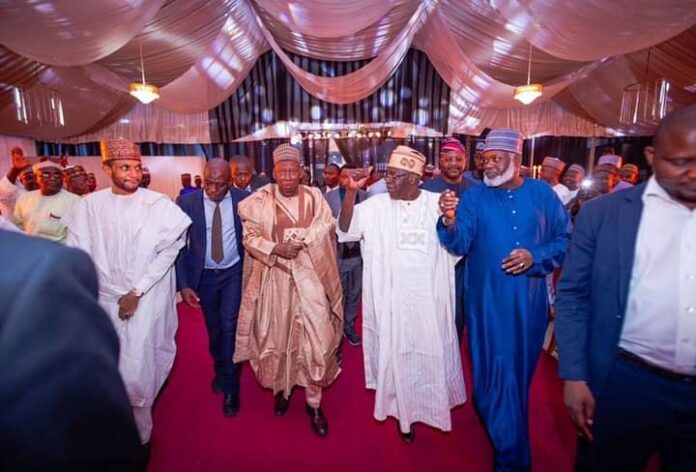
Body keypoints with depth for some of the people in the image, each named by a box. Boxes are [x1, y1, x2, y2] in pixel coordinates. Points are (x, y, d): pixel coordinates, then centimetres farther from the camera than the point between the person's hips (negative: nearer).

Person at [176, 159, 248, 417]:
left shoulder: (243, 199, -10)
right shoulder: (187, 202, -10)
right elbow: (179, 244, -7)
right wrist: (183, 284, -11)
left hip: (234, 273, -1)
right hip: (204, 275, 2)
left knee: (230, 327, -6)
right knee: (213, 329, 16)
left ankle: (231, 388, 14)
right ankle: (220, 371, 44)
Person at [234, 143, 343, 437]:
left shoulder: (314, 197, 3)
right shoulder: (261, 200, 0)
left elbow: (325, 232, 1)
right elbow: (250, 237, -3)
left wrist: (299, 242, -11)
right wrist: (275, 249, -17)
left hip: (309, 277, 0)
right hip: (275, 278, 0)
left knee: (316, 336, -2)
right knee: (278, 335, 12)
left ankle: (313, 401, 15)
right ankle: (281, 388, 36)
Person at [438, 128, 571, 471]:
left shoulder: (542, 194, 0)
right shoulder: (474, 196, -4)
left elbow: (565, 240, 1)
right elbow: (460, 245, -15)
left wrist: (535, 257, -16)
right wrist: (450, 220, -34)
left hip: (529, 298, 2)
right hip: (487, 299, -2)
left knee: (520, 369, 19)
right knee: (498, 371, 8)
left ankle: (500, 428, 49)